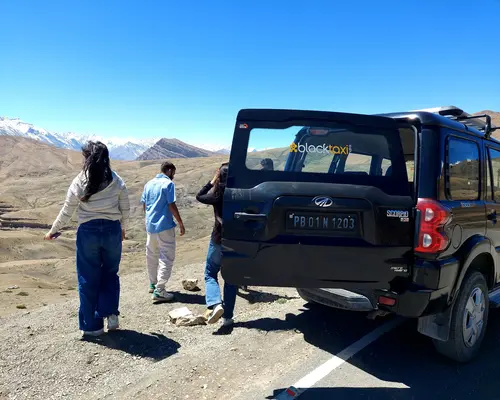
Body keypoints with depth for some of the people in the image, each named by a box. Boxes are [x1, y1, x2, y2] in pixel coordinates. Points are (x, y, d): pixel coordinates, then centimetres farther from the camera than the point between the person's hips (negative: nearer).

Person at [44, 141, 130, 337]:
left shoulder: (79, 182, -6)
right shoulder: (117, 181, -1)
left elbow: (67, 211, 0)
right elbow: (125, 209, 3)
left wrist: (53, 231, 15)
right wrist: (122, 229, 21)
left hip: (88, 231, -1)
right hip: (112, 230, 2)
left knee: (88, 279, 9)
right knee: (110, 273, 19)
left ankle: (92, 325, 17)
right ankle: (111, 314, 8)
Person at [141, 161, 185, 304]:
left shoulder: (149, 184, 11)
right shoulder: (168, 183, -10)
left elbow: (144, 205, 15)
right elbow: (172, 206, -15)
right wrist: (181, 223, -8)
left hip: (150, 225, 8)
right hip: (165, 226, -8)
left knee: (151, 256, 18)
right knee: (167, 258, -3)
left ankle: (153, 284, 31)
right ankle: (159, 291, -7)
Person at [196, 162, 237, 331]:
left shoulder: (217, 194, -7)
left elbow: (199, 196, 10)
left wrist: (212, 181, 11)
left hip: (219, 239, -2)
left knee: (210, 274, 13)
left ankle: (215, 304, -11)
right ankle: (227, 316, 14)